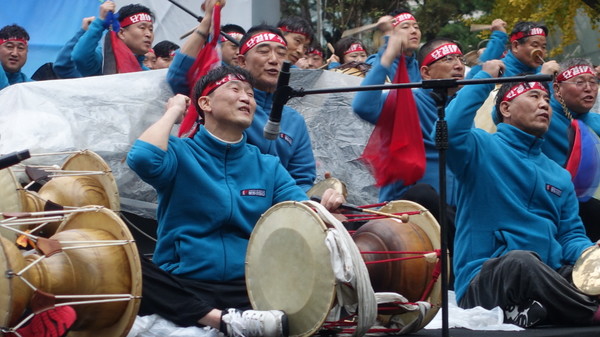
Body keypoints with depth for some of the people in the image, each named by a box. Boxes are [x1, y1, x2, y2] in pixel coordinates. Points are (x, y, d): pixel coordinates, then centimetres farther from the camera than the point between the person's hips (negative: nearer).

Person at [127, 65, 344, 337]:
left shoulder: (268, 167, 16)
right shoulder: (181, 153, 4)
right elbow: (142, 159, -20)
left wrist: (324, 209, -19)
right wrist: (174, 110, -4)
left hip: (250, 289, 2)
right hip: (182, 287, -2)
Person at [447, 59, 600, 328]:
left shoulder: (559, 175, 21)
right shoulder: (482, 149, 2)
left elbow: (570, 236, 17)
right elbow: (450, 130, -20)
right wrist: (485, 78, -10)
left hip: (548, 281, 5)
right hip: (484, 281, -5)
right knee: (520, 261, -40)